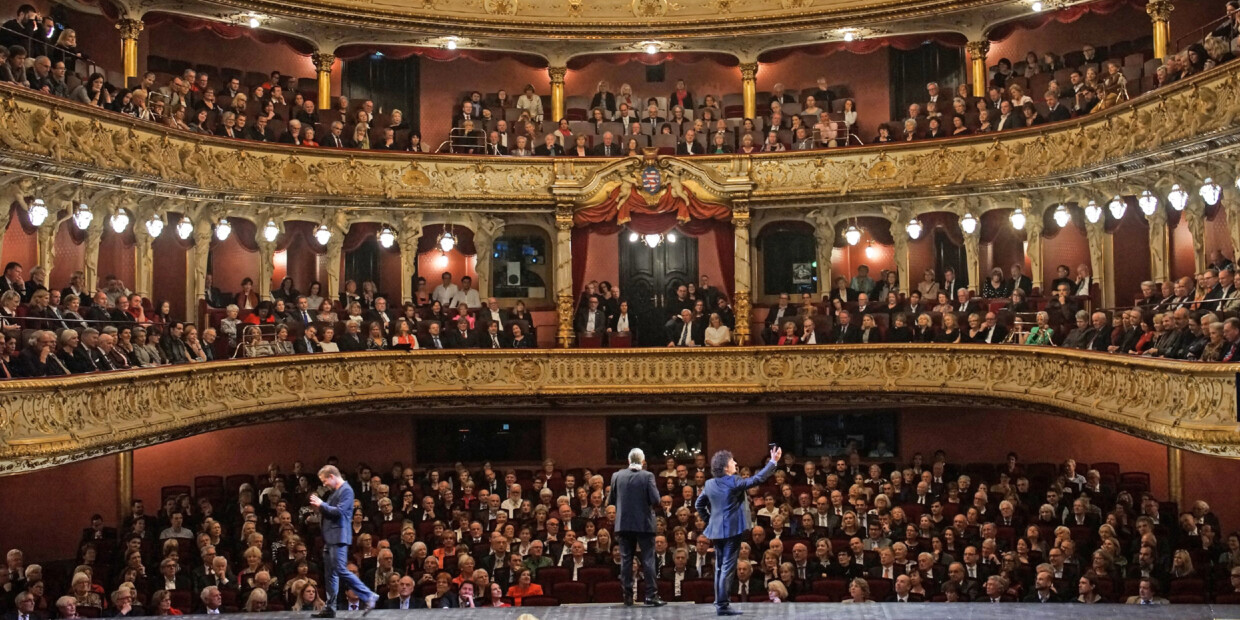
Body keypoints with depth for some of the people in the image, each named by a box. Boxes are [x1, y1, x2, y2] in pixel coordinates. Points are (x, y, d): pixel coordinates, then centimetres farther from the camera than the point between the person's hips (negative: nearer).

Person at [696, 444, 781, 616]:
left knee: (720, 568, 14)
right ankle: (722, 605, -5)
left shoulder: (709, 484, 6)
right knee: (728, 568, -4)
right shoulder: (734, 482, -14)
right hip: (732, 530, -7)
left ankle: (719, 602, 17)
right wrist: (774, 461, -11)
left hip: (716, 530, 7)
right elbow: (758, 479, -16)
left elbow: (698, 505, 13)